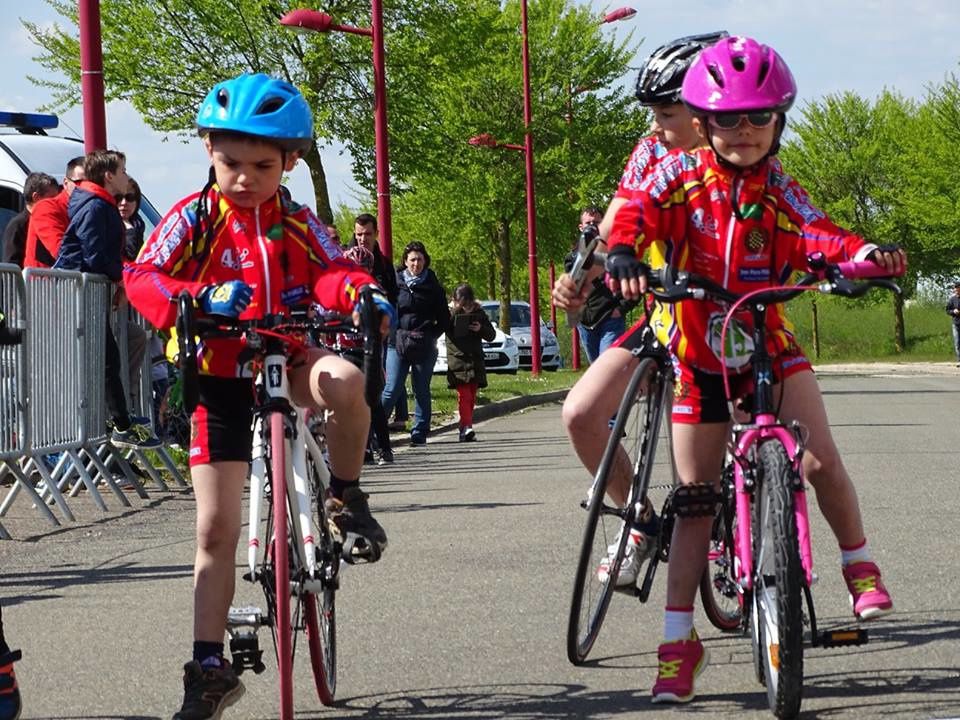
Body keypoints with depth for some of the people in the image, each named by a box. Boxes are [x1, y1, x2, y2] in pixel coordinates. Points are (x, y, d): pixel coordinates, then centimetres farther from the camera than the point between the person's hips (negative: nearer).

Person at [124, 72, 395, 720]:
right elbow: (143, 276, -19)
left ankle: (347, 497, -9)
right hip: (220, 379, -1)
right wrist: (196, 297, -40)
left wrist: (363, 292, -35)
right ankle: (210, 668, 4)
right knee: (216, 528, -4)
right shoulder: (194, 218, -5)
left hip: (287, 363, 1)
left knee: (343, 379, -35)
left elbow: (331, 271, -10)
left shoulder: (298, 225, 3)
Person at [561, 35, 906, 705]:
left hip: (767, 342, 0)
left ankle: (860, 566, 10)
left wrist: (867, 252, -42)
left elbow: (817, 233, -20)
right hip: (697, 354, 0)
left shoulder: (780, 191, -4)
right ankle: (679, 641, 9)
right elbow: (637, 209, -21)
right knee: (695, 498, 2)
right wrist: (623, 253, -44)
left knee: (820, 460, -17)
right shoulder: (682, 172, -6)